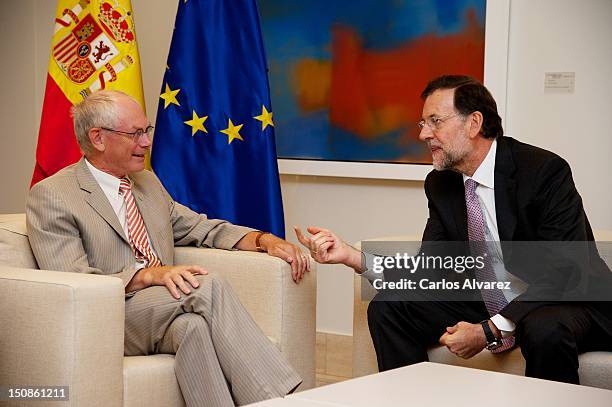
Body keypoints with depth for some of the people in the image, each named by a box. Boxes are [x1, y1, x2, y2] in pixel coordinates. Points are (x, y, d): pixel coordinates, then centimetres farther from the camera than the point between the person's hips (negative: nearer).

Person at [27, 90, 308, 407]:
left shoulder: (148, 182, 21)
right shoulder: (50, 196, -3)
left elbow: (203, 228, 25)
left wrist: (264, 240, 5)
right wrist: (150, 274, -26)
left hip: (162, 312, 6)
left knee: (192, 326, -32)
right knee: (208, 285, -29)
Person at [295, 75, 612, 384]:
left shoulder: (544, 170, -20)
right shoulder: (441, 184, 1)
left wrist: (491, 330, -30)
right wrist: (352, 256, -15)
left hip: (565, 304, -6)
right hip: (486, 304, 6)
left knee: (546, 329, -39)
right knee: (387, 307, -6)